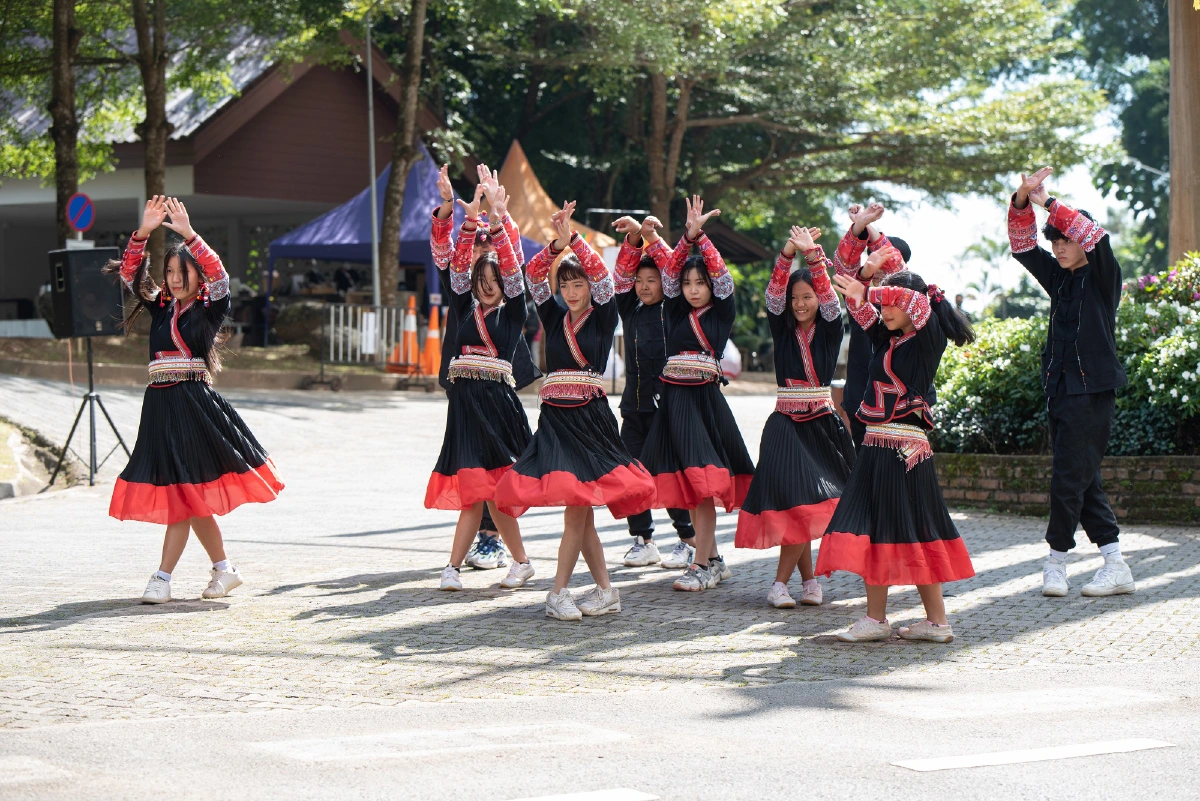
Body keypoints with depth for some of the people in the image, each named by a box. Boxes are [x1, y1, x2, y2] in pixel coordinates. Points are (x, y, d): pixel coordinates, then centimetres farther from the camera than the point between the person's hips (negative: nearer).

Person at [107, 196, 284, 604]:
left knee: (185, 492, -8)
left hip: (194, 400, -5)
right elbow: (130, 271, 5)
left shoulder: (209, 309, 1)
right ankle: (224, 569, 19)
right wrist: (144, 231, -8)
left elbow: (219, 277, -17)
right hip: (159, 402, 5)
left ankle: (163, 578, -9)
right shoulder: (160, 307, 13)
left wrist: (188, 234, -23)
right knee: (191, 496, 9)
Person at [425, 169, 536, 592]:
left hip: (497, 399, -3)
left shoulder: (512, 312, 7)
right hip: (465, 400, 3)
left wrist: (498, 218, -10)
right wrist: (471, 218, -5)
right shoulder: (465, 310, 14)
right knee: (476, 489, -1)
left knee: (485, 488, -7)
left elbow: (512, 269, -3)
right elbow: (458, 267, 6)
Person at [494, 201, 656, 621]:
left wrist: (573, 238, -18)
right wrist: (556, 244, -16)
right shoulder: (554, 317, 12)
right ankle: (605, 591, 11)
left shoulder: (603, 318, 3)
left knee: (577, 504, -10)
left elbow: (601, 275, -11)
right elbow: (535, 275, 0)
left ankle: (559, 593, -7)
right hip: (555, 417, 4)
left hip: (590, 417, -4)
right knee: (579, 510, 5)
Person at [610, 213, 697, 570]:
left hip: (666, 403, -5)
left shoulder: (672, 312, -2)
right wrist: (634, 239, -9)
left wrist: (652, 238, -17)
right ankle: (643, 541, 12)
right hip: (633, 404, 5)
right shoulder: (631, 310, 10)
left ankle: (689, 541, 5)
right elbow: (622, 275, 4)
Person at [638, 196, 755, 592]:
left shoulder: (721, 313, 4)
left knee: (703, 481, -9)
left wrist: (701, 236, -11)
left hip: (706, 398, -5)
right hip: (673, 399, 5)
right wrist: (687, 237, -7)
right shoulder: (676, 313, 13)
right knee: (689, 484, 7)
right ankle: (714, 559, 17)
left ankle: (701, 566, -7)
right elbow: (671, 271, 6)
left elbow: (722, 276, -7)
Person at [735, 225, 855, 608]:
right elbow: (774, 294, -6)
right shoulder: (783, 330, 8)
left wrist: (812, 254, -22)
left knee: (811, 504, -7)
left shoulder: (829, 331, 6)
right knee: (795, 498, -11)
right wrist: (787, 254, -21)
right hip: (786, 425, 0)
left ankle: (782, 583, -2)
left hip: (823, 423, 0)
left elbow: (828, 295, -9)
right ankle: (809, 580, -2)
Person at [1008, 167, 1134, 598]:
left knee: (1069, 476, -9)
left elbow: (1097, 238, -21)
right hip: (1060, 385, 8)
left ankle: (1056, 562, 0)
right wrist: (1022, 201, -6)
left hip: (1092, 388, -8)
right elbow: (1022, 245, 11)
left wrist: (1050, 204, -19)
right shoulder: (1059, 279, 15)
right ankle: (1116, 567, 9)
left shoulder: (1104, 277, -3)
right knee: (1083, 479, 6)